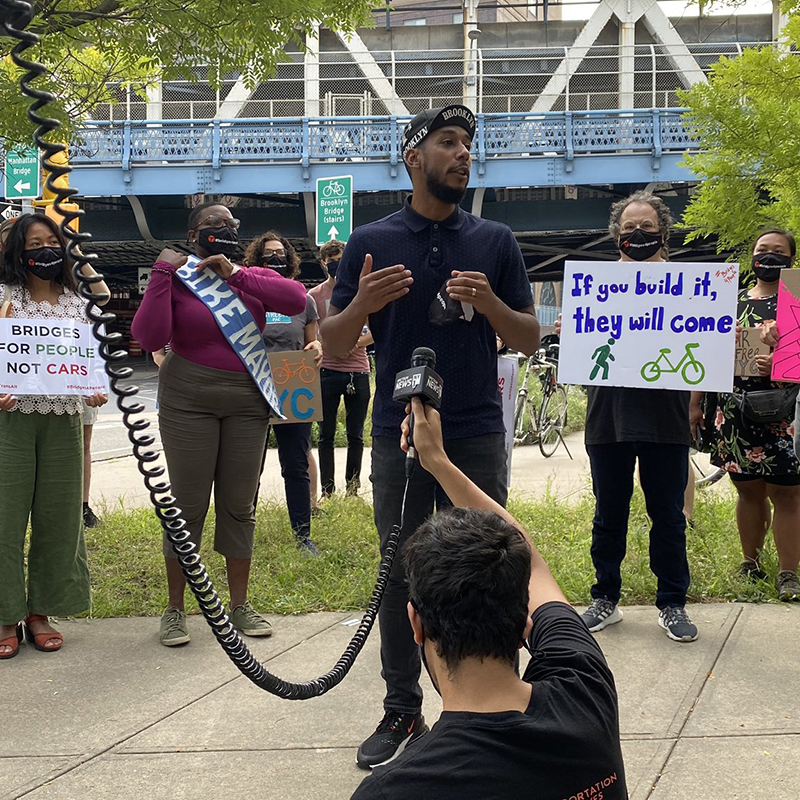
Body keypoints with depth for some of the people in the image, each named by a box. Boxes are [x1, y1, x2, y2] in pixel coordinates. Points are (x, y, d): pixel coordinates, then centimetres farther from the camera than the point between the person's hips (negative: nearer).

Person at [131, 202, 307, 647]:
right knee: (188, 506, -1)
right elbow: (150, 337, -15)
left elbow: (297, 300, -13)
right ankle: (175, 610, 10)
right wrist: (162, 274, -16)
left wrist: (235, 275, -16)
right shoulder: (176, 280, -3)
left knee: (241, 506, 8)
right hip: (189, 404, -3)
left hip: (247, 405, 3)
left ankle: (240, 605, 18)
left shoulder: (252, 278, 6)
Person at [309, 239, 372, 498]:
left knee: (355, 436, 7)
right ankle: (327, 492, 8)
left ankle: (352, 490, 16)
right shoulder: (315, 295, 4)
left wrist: (355, 344, -9)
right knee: (326, 435, 3)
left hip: (357, 370, 1)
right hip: (327, 371, -1)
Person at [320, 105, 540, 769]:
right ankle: (402, 713, 19)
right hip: (400, 434, 0)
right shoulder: (371, 243, 4)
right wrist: (363, 305, -17)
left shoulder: (495, 241, 7)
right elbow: (331, 344, 4)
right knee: (400, 577, 6)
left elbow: (531, 340, 7)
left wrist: (489, 303, -13)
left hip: (478, 434, 0)